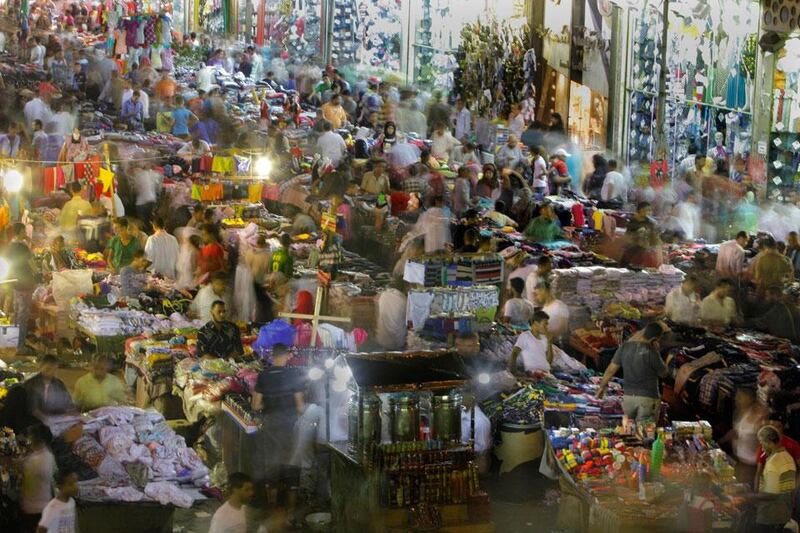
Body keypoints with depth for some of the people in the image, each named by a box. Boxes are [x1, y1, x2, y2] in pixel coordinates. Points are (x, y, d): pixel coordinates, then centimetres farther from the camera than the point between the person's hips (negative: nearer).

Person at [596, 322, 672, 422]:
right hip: (648, 399, -5)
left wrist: (603, 386, 18)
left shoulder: (625, 346, -2)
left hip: (628, 397, 5)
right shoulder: (651, 353, -18)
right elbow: (664, 374, -5)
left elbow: (611, 369, 5)